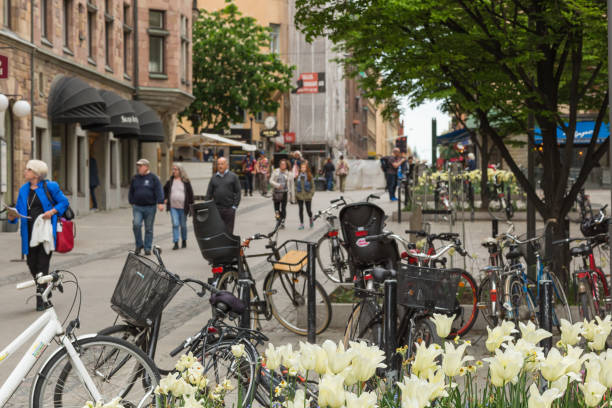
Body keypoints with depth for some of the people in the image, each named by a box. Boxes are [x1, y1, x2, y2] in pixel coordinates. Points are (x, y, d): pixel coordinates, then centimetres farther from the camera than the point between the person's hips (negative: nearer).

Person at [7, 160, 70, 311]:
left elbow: (64, 202, 2)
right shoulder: (24, 189, 11)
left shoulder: (49, 186, -4)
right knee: (32, 264, 7)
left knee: (42, 265, -6)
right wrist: (12, 216, -9)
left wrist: (52, 211, -14)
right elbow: (19, 210, 13)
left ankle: (41, 299, -1)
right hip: (30, 232, 5)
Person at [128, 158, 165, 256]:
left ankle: (147, 248, 13)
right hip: (137, 207, 2)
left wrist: (160, 203, -17)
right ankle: (139, 245, 0)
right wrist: (132, 202, 15)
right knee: (136, 224, -16)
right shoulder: (135, 178, 10)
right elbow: (131, 192, 20)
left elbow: (159, 191, -7)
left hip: (150, 207, -2)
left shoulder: (153, 178, 0)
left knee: (149, 229, 3)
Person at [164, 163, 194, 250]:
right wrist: (165, 199, 11)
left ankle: (184, 240, 28)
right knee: (175, 224, -8)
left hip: (183, 207, -1)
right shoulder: (170, 181, 6)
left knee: (183, 225, 9)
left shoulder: (186, 182, 0)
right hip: (173, 207, 1)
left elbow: (190, 193, 2)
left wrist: (191, 204, -2)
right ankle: (176, 243, -8)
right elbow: (164, 190, 23)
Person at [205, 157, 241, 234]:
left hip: (229, 208, -2)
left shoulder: (233, 176, 3)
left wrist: (235, 206, -7)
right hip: (216, 208, 2)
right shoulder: (214, 177, 12)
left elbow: (238, 192, 0)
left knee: (228, 230, 2)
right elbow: (209, 193, 11)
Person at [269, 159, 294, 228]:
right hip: (276, 192, 1)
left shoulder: (289, 174, 3)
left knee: (283, 208, -6)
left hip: (284, 193, -1)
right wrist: (277, 185, -18)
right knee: (276, 208, 3)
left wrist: (292, 196, 7)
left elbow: (291, 185, 7)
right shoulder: (275, 172, 4)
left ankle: (282, 222, 3)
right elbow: (271, 180, 1)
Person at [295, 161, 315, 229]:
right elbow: (296, 185, 10)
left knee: (308, 210, 1)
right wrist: (296, 194, 2)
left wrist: (311, 194, -6)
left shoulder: (309, 176, -3)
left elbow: (312, 186, 1)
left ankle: (311, 219, 33)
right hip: (300, 196, 2)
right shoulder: (298, 176, 3)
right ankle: (301, 224, 10)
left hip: (307, 196, -2)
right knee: (301, 210, 3)